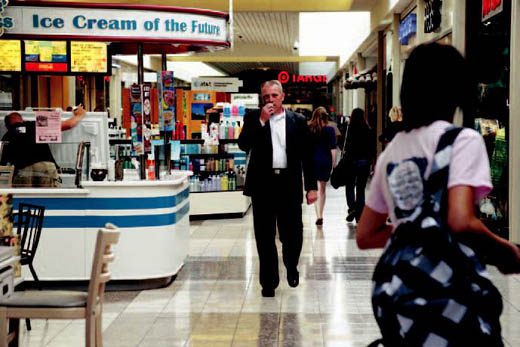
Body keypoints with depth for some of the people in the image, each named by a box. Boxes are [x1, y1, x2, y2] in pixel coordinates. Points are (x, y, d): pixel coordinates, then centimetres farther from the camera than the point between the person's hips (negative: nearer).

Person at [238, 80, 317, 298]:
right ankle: (269, 281, 15)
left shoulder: (297, 121, 7)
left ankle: (291, 267, 33)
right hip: (263, 184, 0)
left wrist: (311, 187, 1)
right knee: (265, 237, 4)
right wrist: (261, 121, -13)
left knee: (292, 234, 4)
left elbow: (307, 155, 7)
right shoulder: (253, 118, 6)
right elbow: (243, 145, -7)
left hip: (289, 184, 0)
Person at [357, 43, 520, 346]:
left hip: (392, 287, 7)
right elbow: (460, 222, -19)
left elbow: (365, 236, 19)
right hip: (442, 290, -7)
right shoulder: (462, 139, -5)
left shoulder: (392, 150, 16)